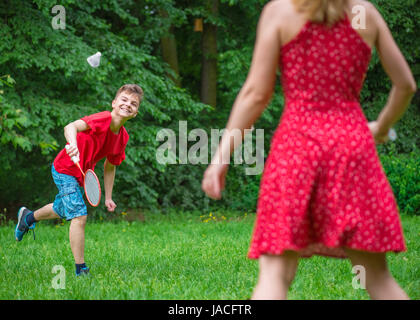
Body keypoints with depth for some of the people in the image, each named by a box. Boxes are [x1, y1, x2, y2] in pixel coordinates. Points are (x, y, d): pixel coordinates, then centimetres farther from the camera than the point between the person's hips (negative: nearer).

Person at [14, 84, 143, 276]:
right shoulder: (103, 119, -27)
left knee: (61, 210, 30)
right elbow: (71, 127, -44)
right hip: (65, 169, -9)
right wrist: (73, 144, -64)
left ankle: (28, 217, 60)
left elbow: (110, 167, 11)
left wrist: (108, 197, 12)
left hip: (80, 175, 9)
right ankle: (80, 270, -10)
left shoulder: (123, 137, -4)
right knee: (79, 215, -18)